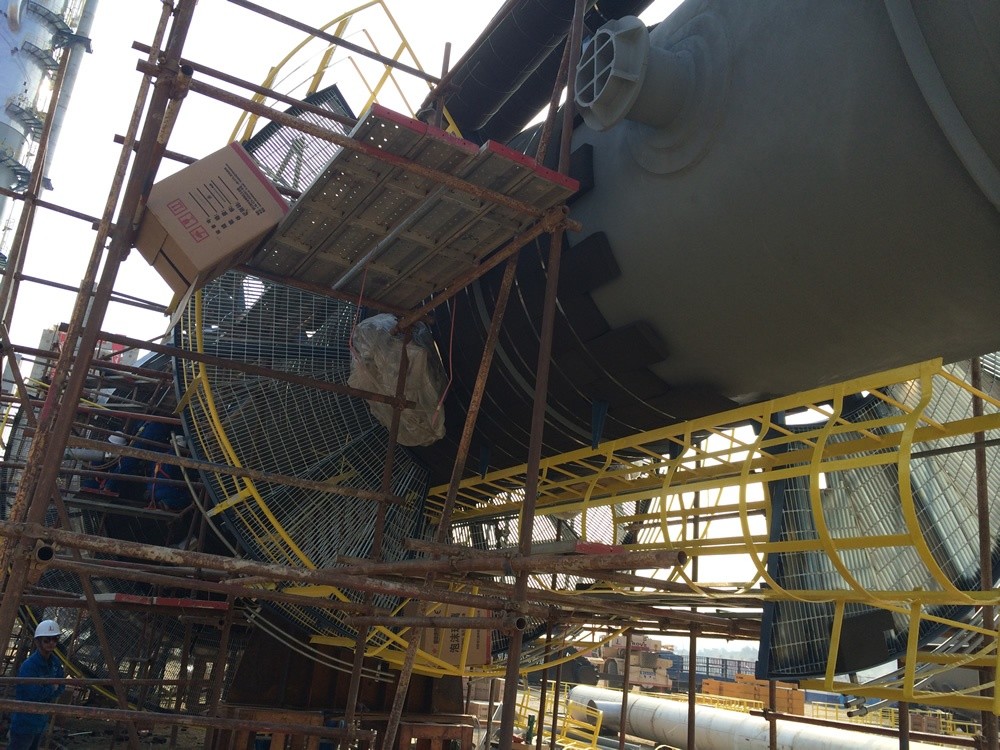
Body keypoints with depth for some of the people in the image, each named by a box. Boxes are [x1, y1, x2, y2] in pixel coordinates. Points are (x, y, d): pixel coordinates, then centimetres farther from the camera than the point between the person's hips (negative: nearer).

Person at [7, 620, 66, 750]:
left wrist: (46, 690, -12)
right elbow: (34, 693, -27)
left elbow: (60, 687, 5)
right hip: (24, 723, -8)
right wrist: (52, 687, -12)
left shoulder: (55, 662, 1)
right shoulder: (29, 666, -23)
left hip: (41, 720, 8)